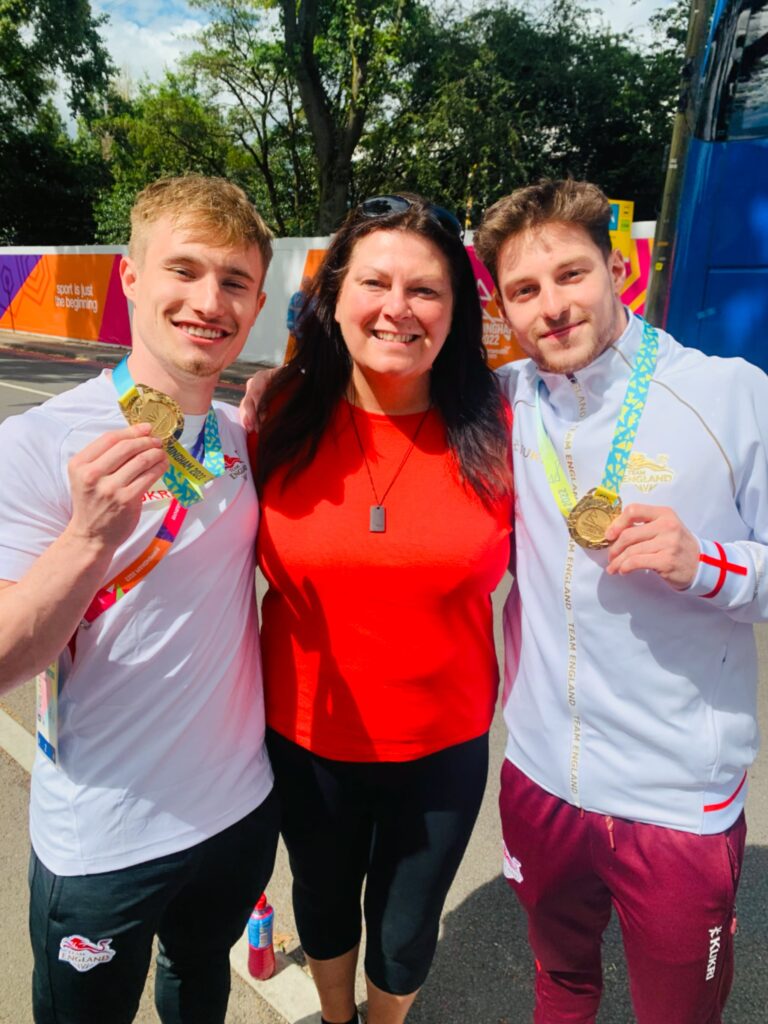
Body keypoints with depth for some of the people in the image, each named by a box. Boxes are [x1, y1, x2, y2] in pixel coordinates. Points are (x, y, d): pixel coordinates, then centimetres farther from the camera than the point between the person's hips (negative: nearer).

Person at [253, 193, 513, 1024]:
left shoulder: (493, 428, -13)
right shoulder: (287, 415, -11)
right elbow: (255, 555, 4)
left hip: (443, 745, 0)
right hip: (306, 737, 1)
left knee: (405, 935, 23)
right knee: (323, 901, 28)